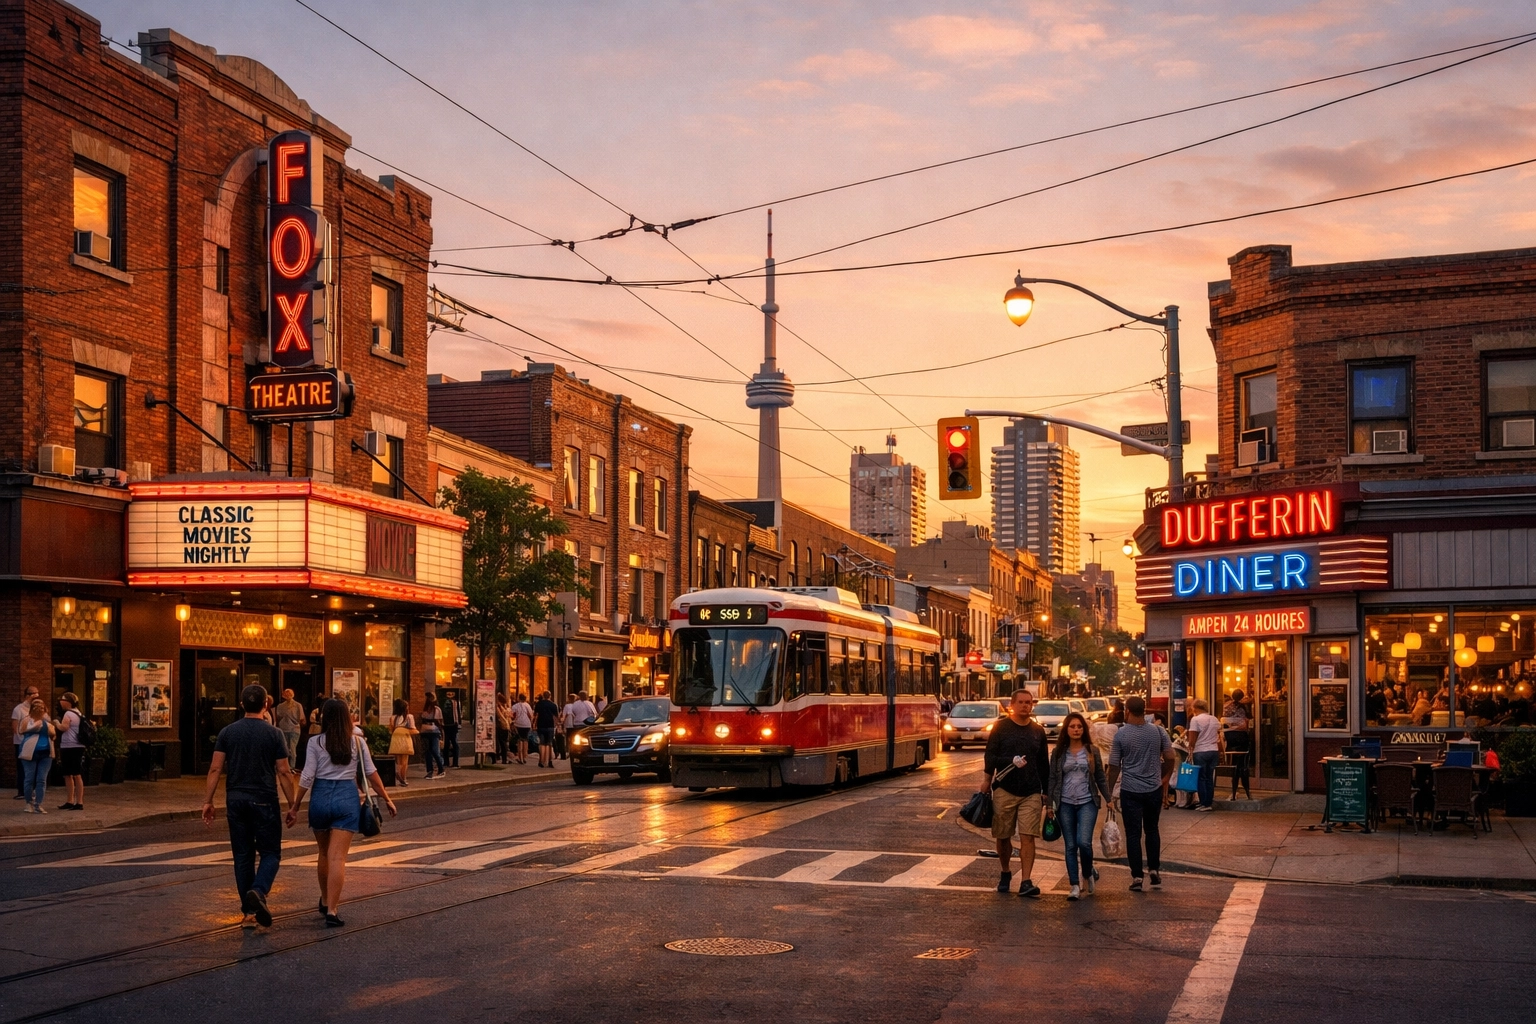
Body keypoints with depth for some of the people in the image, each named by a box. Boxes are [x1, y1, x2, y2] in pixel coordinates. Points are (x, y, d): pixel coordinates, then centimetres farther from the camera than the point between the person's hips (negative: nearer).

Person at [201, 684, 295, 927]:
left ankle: (249, 912, 10)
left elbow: (215, 769, -1)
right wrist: (292, 805, 1)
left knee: (243, 855, 10)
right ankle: (258, 891, -22)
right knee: (270, 853, 5)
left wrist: (208, 801, 4)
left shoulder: (227, 732, 3)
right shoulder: (273, 734, -4)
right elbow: (284, 773, -5)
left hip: (236, 800, 3)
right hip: (264, 800, -3)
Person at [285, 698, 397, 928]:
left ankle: (326, 901, 37)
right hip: (348, 797, 0)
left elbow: (307, 777, -5)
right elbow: (371, 773, 6)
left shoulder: (316, 742, -2)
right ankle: (331, 910, -13)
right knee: (337, 857, -4)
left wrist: (294, 806, 3)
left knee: (324, 853, 20)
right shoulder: (357, 741, 2)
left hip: (321, 797, 1)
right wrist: (386, 799, 16)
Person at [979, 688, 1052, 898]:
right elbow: (990, 757, -4)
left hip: (1031, 793, 1)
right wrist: (1011, 761, -19)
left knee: (1028, 837, -9)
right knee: (1003, 837, 8)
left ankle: (1026, 882, -11)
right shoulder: (1001, 727, 2)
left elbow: (1044, 764, 16)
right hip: (1004, 790, -1)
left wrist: (1046, 792, 15)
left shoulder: (1038, 731, 11)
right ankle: (1005, 874, 29)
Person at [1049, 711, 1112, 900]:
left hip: (1087, 802, -1)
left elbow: (1100, 778, 9)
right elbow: (1053, 779, 6)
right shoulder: (1059, 752, 5)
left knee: (1084, 842, -15)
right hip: (1065, 804, 1)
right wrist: (1050, 804, 1)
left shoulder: (1092, 751, 5)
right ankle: (1075, 885, 8)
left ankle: (1089, 874, 12)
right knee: (1070, 846, 2)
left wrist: (1109, 799, 4)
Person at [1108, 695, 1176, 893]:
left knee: (1133, 834, 3)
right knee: (1152, 829, 20)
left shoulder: (1121, 735, -8)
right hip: (1154, 789, 3)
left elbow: (1114, 767, -5)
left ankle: (1137, 877, 2)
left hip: (1130, 791, -3)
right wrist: (1165, 778, 19)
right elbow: (1169, 758, 2)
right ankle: (1154, 870, 17)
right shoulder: (1158, 731, -2)